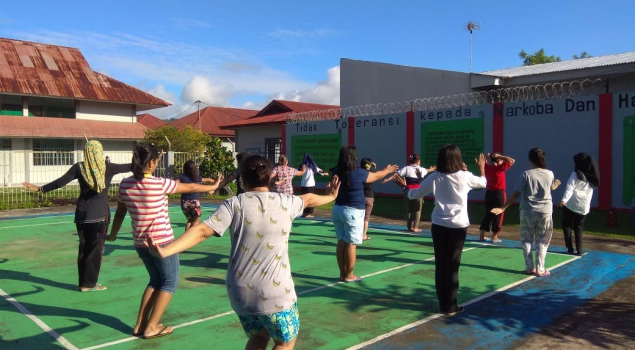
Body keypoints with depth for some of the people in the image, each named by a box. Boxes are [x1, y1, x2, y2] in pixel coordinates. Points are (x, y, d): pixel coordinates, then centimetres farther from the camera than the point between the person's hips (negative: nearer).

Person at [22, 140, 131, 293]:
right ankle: (89, 284, 8)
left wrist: (40, 189, 12)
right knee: (96, 249, 4)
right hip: (99, 215, -4)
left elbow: (59, 182, -1)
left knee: (83, 248, 13)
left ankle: (83, 282, 19)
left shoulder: (79, 168, -1)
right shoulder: (107, 167, -7)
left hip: (81, 214, 4)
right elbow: (129, 167, 1)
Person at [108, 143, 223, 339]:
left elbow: (120, 212, 10)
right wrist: (212, 187, 14)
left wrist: (113, 234, 27)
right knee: (169, 282, 10)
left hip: (140, 243, 6)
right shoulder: (159, 184, -16)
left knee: (156, 280, 22)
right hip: (162, 241, -6)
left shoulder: (125, 184, -2)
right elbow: (190, 188, -3)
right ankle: (151, 327, 9)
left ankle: (140, 325, 21)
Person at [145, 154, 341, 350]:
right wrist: (330, 196, 42)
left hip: (240, 292, 2)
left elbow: (202, 231, -15)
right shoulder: (285, 202, 1)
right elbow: (309, 199, 23)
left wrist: (165, 251, -16)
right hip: (276, 293, -2)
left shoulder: (234, 204, -4)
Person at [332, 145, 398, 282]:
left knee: (341, 242, 11)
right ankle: (349, 275, 7)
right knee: (351, 244, 1)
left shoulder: (337, 173, 1)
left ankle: (342, 273, 19)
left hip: (338, 209, 6)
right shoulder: (358, 173, -14)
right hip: (353, 212, -6)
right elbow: (376, 176, 4)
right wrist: (388, 170, 24)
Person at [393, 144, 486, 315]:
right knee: (452, 266, 4)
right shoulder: (465, 176, -6)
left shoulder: (435, 178, -4)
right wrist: (482, 167, 33)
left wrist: (404, 186, 23)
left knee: (440, 264, 9)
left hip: (439, 225, 1)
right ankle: (450, 306, 11)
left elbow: (414, 194, 3)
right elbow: (483, 183, 15)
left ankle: (443, 303, 17)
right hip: (458, 226, -1)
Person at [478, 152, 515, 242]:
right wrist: (500, 156, -9)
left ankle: (482, 236, 13)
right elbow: (512, 161, -12)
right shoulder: (500, 167, -13)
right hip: (499, 194, -6)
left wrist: (487, 157, 7)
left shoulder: (487, 167, 2)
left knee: (487, 215, 13)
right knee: (498, 215, 4)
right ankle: (494, 237, 6)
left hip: (488, 193, 6)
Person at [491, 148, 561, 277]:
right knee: (542, 241, 10)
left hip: (527, 211, -1)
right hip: (545, 212, 1)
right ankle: (539, 269, 8)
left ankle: (529, 268, 11)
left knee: (527, 240, 11)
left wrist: (502, 208, -8)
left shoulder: (526, 174, -11)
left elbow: (516, 194, -13)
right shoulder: (549, 174, -4)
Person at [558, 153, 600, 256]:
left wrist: (564, 200, -30)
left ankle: (570, 248, 5)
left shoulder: (576, 174, -10)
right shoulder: (591, 177, 7)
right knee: (578, 227, 15)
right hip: (584, 206, 4)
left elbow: (570, 188, -22)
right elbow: (590, 192, 18)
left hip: (571, 204, -4)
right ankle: (579, 250, 10)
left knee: (566, 225, 11)